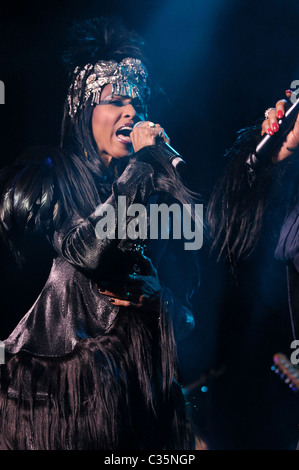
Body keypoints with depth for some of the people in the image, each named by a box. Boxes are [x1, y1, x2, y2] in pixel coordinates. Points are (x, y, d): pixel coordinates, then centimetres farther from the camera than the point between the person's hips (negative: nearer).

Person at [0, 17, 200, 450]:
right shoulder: (50, 174, -3)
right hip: (74, 351, -4)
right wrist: (137, 166, -15)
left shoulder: (156, 178, 12)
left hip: (146, 354, 4)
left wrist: (155, 290, -8)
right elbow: (87, 250, -20)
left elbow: (187, 271, 14)